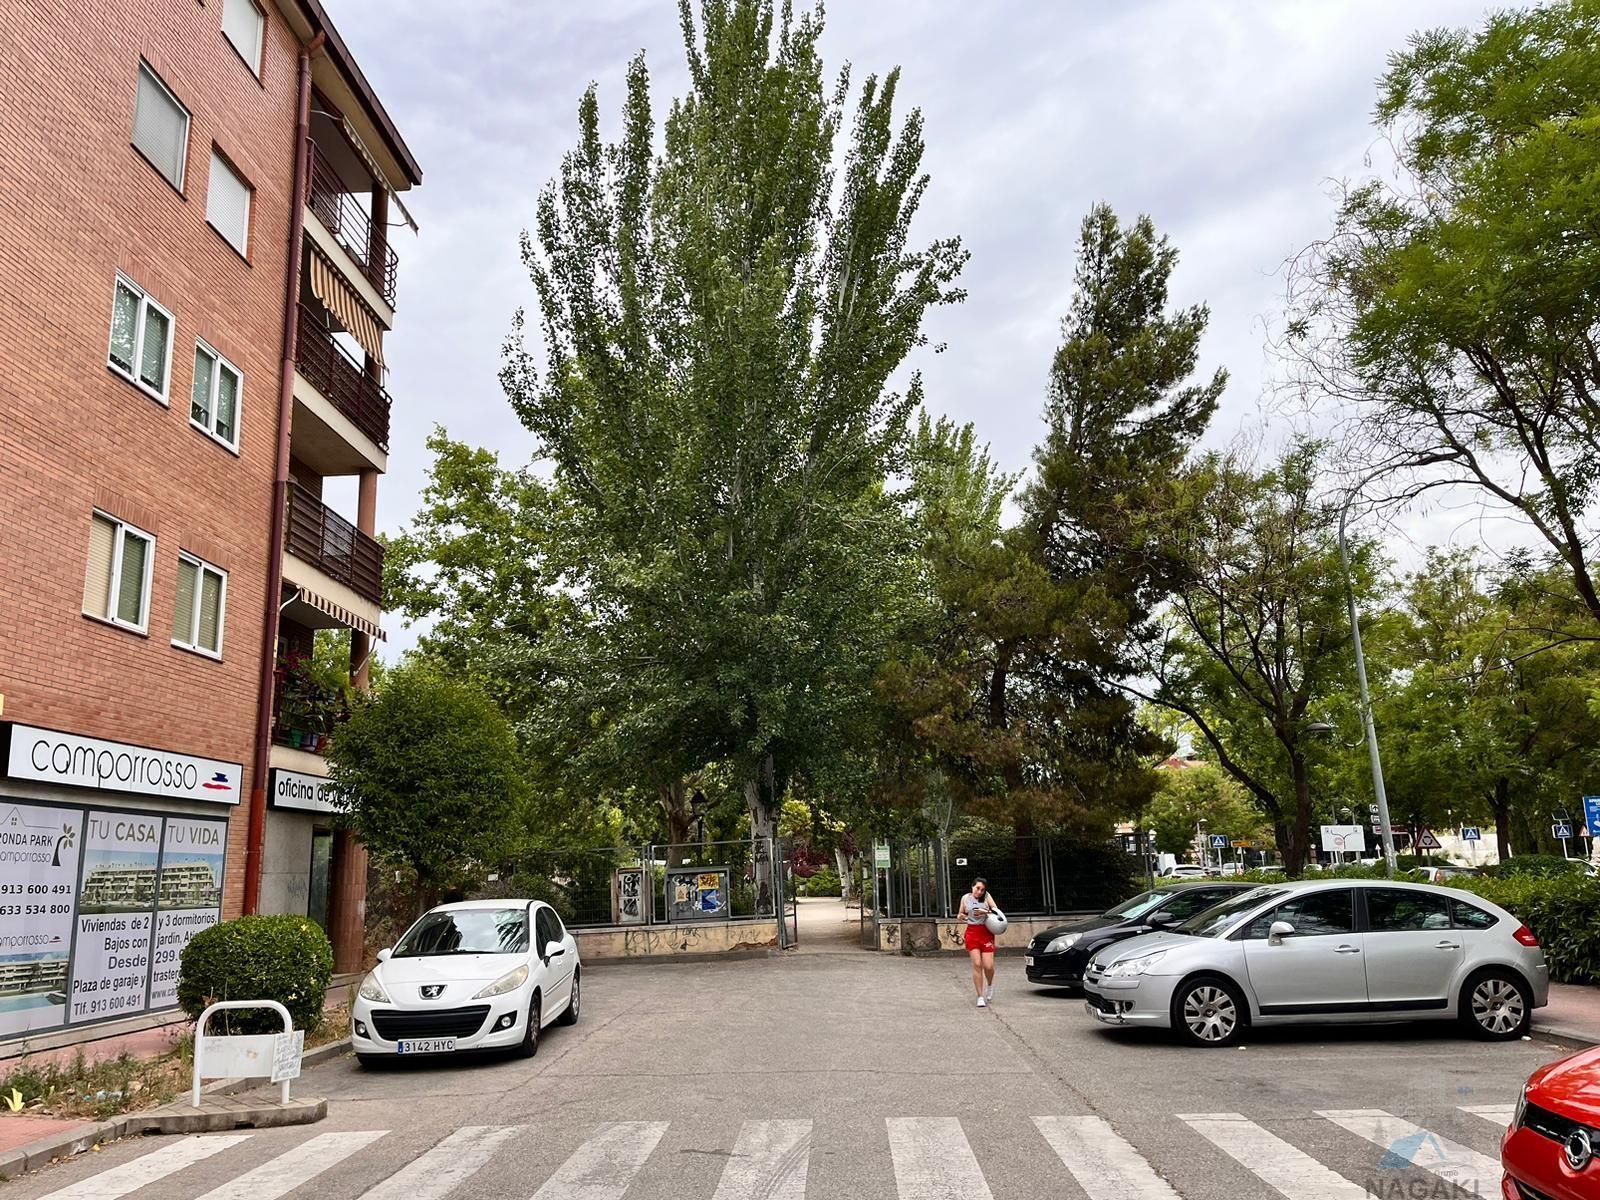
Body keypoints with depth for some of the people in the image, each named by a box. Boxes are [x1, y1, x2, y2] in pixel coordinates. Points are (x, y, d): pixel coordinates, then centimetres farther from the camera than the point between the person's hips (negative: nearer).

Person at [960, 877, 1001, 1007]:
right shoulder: (965, 898, 8)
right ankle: (980, 997, -1)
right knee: (977, 964, -9)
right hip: (972, 932, 1)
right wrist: (963, 917, -3)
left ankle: (990, 985, 27)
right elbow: (961, 915, 19)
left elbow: (997, 911, -1)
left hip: (986, 932, -1)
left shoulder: (986, 896, 4)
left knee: (988, 966, -6)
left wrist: (985, 912, -16)